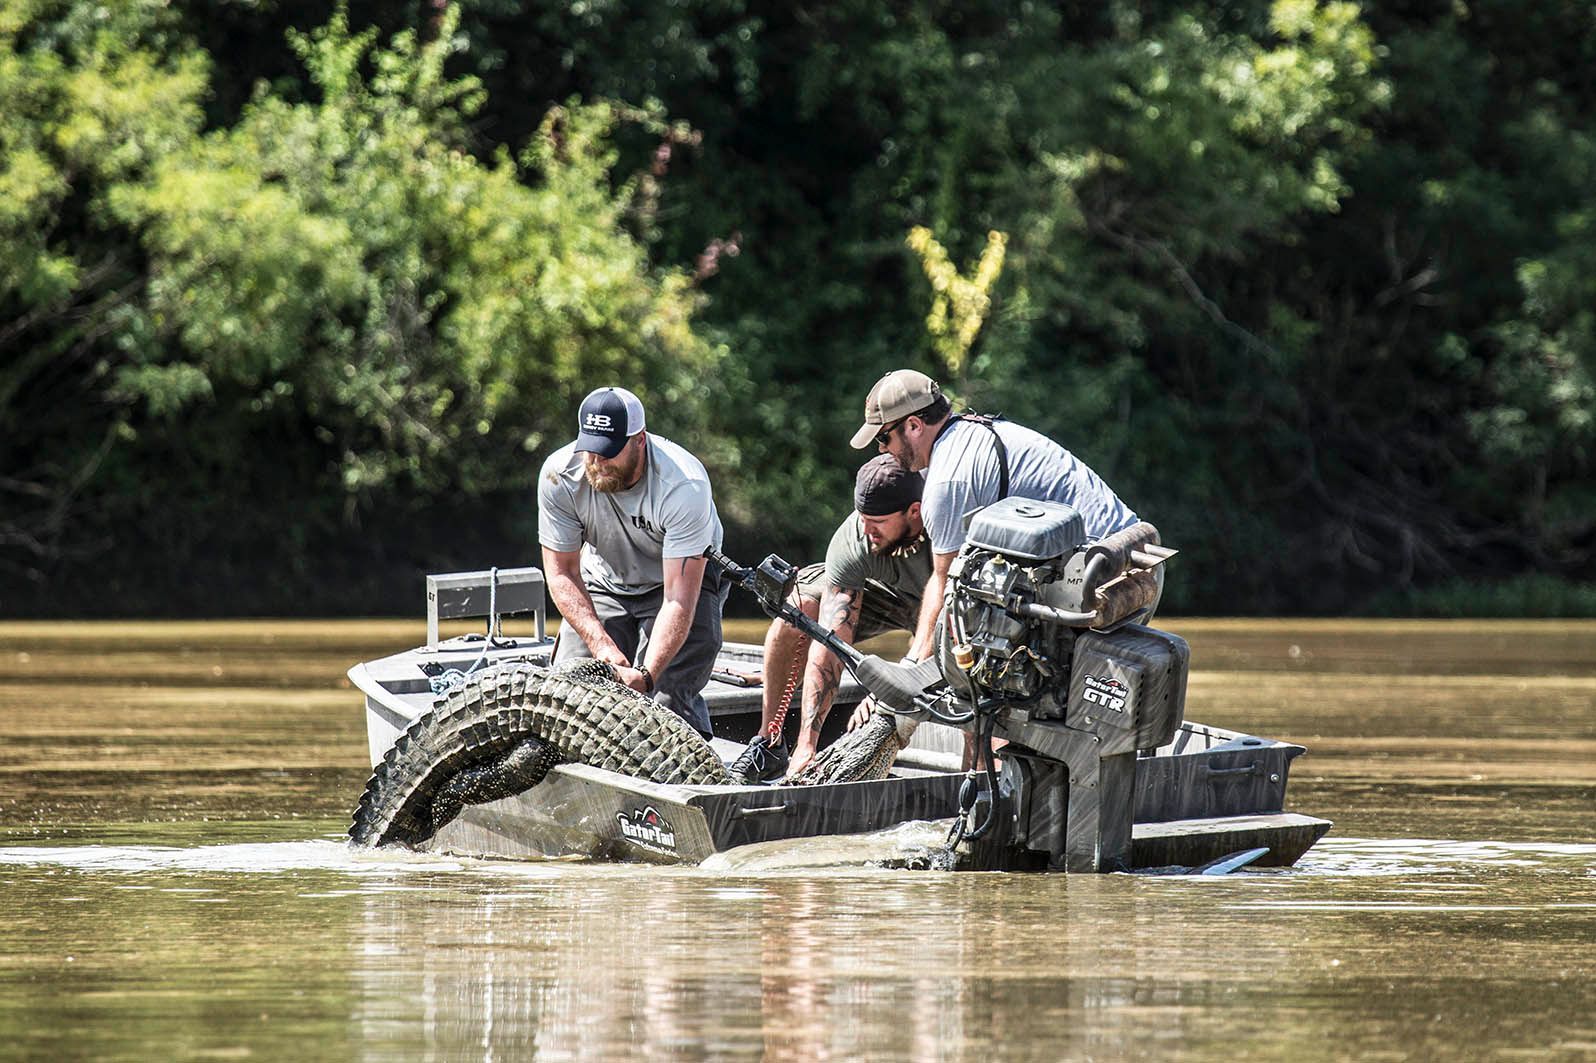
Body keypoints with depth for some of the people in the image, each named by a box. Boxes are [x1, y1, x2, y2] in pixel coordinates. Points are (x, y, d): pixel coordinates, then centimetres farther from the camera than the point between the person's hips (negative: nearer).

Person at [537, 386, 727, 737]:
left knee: (670, 697, -25)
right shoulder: (559, 475, -24)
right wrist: (602, 646, -31)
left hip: (684, 578, -4)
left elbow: (678, 599, -38)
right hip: (604, 584, 4)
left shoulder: (684, 486, -35)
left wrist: (646, 674, -50)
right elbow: (561, 574, -17)